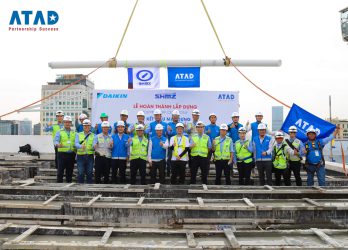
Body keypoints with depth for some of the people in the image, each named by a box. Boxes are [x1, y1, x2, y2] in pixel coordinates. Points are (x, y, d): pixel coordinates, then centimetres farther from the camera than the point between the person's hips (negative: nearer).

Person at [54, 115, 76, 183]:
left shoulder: (74, 133, 14)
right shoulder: (59, 132, 4)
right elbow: (56, 141, -11)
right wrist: (58, 144, -34)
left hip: (71, 154, 3)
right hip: (62, 154, -3)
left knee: (70, 170, 8)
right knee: (60, 170, -2)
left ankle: (69, 182, 16)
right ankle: (59, 182, 4)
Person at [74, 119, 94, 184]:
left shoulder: (93, 135, 11)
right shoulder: (78, 135, 12)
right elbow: (76, 144, -4)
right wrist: (81, 146, -27)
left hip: (90, 156, 0)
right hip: (80, 156, 0)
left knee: (89, 173, 2)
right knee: (80, 173, -1)